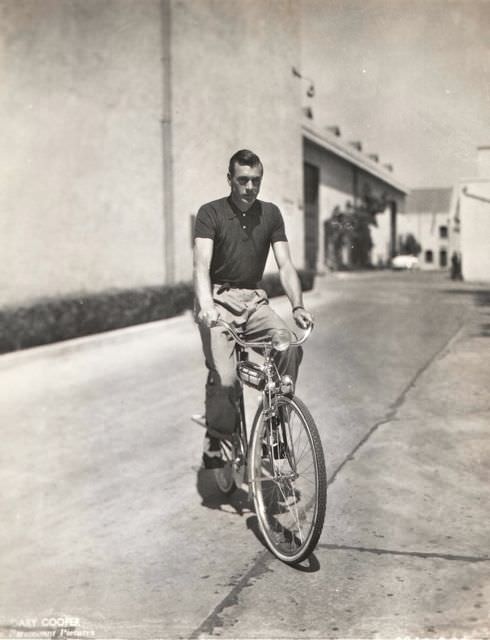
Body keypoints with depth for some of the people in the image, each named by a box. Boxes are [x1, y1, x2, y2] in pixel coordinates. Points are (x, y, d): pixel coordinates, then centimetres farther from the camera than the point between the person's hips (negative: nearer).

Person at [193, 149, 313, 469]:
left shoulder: (270, 214, 6)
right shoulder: (211, 213, -5)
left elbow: (285, 264, 0)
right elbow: (201, 265, -18)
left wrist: (298, 306, -17)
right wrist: (206, 306, -36)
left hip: (254, 300, 4)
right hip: (219, 300, -3)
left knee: (291, 346, -24)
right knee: (224, 378, -22)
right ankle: (215, 444, 1)